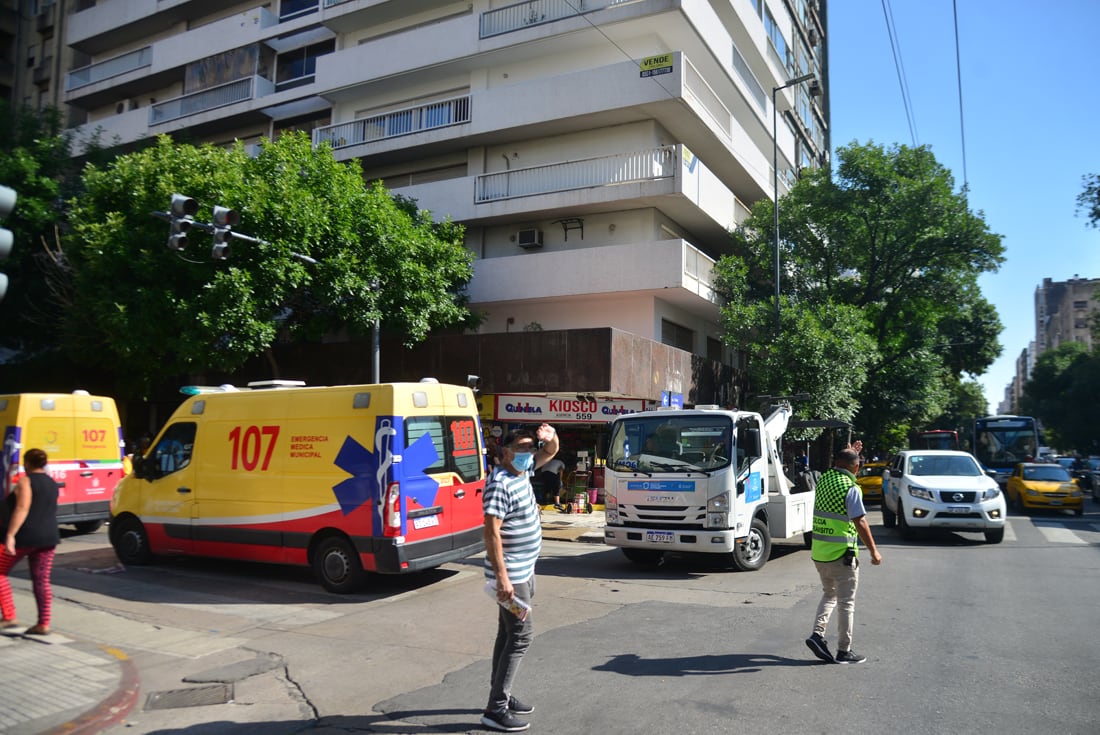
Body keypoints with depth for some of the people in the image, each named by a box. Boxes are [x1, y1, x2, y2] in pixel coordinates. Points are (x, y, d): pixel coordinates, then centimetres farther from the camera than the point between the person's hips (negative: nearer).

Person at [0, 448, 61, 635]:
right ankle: (43, 624, 5)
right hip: (49, 537, 7)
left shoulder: (25, 481, -9)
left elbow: (22, 509, -20)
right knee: (42, 581, 7)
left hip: (24, 536, -7)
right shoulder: (52, 484, 14)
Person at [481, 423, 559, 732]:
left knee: (508, 633, 15)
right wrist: (502, 577, -27)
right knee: (520, 636, -7)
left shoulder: (523, 471, 6)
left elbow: (551, 451, 19)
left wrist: (550, 436, -4)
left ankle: (501, 695, 27)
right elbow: (492, 532, -25)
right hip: (512, 574, -9)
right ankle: (495, 710, -1)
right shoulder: (500, 484, -21)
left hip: (524, 571, 9)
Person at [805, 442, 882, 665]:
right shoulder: (851, 488, -15)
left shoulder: (824, 479, 5)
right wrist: (873, 551, -10)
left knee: (829, 594, 22)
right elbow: (860, 522, -17)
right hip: (841, 554, -6)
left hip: (818, 552, 7)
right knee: (846, 602, 6)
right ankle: (844, 651, 12)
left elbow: (835, 468, 30)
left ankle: (817, 633, 6)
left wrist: (850, 452, 38)